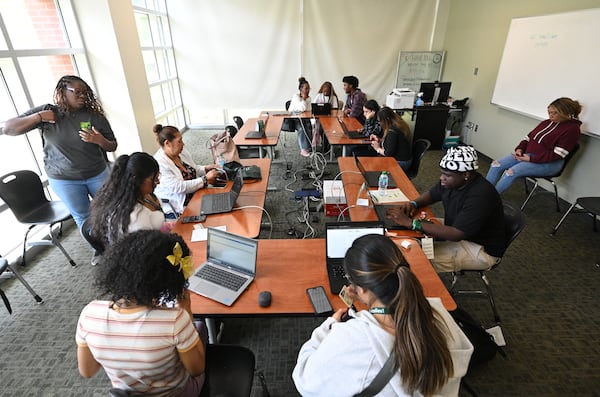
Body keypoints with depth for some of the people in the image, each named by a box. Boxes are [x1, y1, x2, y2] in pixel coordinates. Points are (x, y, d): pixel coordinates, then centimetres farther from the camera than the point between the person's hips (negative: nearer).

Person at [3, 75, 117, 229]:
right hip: (63, 179, 0)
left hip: (98, 174, 0)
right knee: (82, 217, 10)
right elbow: (8, 129, -5)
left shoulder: (95, 116, -7)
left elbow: (112, 147, -2)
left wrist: (100, 140, -24)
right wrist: (38, 117, -17)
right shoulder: (47, 111, -5)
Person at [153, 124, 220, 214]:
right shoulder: (159, 164, -20)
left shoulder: (182, 151, 3)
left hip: (196, 194, 8)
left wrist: (206, 168, -1)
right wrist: (205, 179, -22)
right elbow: (179, 187, -25)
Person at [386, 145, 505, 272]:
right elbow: (432, 194, 10)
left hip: (482, 249, -8)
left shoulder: (481, 196, -33)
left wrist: (411, 223, -40)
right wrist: (414, 204, -14)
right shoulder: (452, 180, -8)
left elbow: (456, 234, -38)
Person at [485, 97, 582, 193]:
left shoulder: (572, 128, -8)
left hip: (549, 163, -7)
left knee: (512, 172, -32)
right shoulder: (547, 122, 12)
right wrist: (520, 149, -4)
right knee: (496, 164, -14)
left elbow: (557, 154, -17)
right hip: (528, 154, 7)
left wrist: (531, 159, -21)